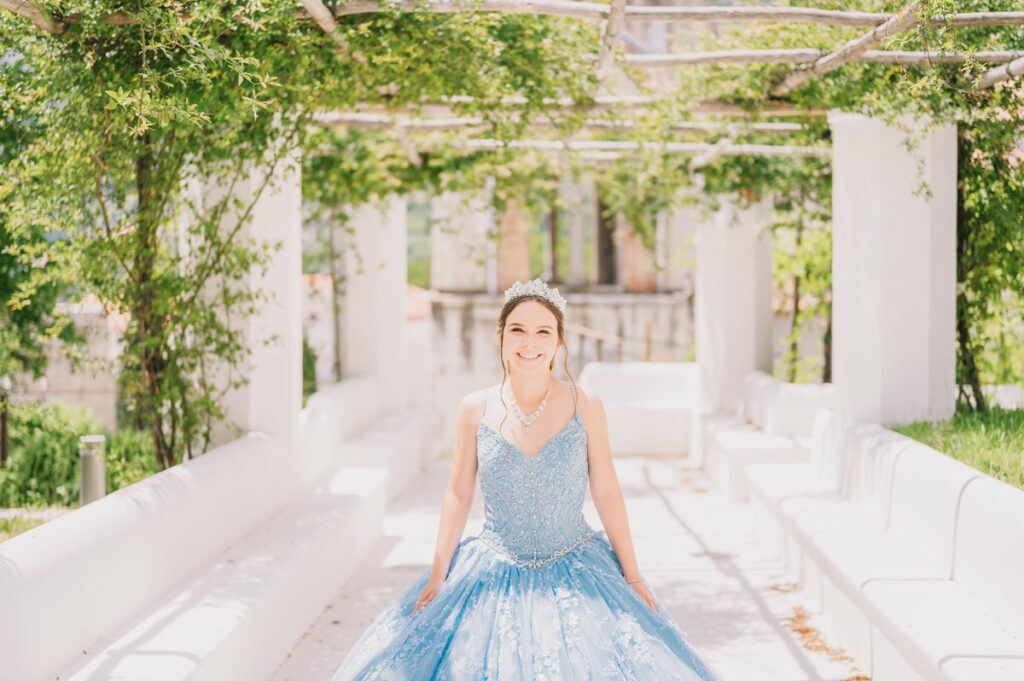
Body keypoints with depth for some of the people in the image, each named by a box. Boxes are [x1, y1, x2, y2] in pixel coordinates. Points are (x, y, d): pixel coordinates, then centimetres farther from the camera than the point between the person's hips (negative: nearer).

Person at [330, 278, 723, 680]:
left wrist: (632, 575, 1)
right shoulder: (476, 409, -2)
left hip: (576, 576, -1)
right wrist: (438, 573, 2)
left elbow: (606, 493, 0)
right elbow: (458, 494, 4)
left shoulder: (584, 406, -5)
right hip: (493, 576, 1)